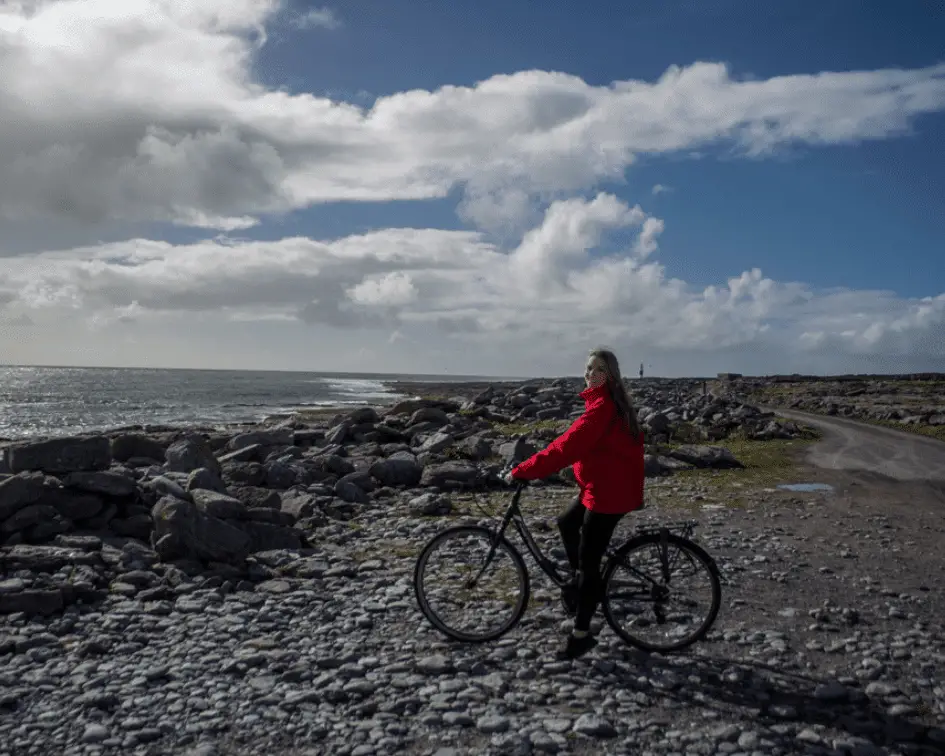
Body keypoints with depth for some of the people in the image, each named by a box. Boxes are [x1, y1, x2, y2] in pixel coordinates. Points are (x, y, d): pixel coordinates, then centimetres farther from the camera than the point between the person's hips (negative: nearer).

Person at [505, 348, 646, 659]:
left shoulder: (602, 407, -23)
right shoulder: (609, 402, 11)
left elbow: (567, 446, -29)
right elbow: (577, 443, 16)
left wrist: (522, 471, -26)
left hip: (608, 493, -10)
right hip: (611, 487, 10)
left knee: (588, 561, -1)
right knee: (567, 523, 26)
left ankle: (581, 634, 9)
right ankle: (583, 582, 37)